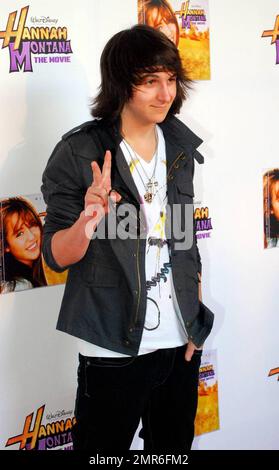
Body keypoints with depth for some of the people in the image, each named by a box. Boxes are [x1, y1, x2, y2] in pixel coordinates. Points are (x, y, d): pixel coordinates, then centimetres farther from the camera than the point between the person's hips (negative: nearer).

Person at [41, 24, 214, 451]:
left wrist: (195, 319, 10)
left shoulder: (179, 145, 4)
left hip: (181, 343, 5)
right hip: (114, 350, -5)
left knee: (174, 448, 17)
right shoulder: (79, 152, -12)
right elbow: (57, 256, -10)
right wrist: (86, 225, -32)